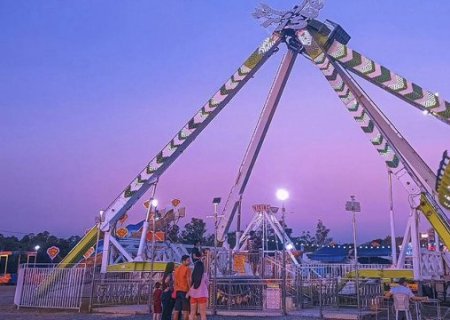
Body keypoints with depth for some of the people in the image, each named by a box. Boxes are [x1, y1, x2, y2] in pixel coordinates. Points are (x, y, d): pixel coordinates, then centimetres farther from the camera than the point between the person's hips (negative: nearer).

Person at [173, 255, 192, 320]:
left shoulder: (176, 269, 17)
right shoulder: (187, 269, -6)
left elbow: (175, 282, 17)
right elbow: (188, 280, -14)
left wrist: (175, 291, 19)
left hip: (177, 291, 7)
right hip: (185, 291, -7)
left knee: (176, 310, 6)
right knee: (186, 311, -6)